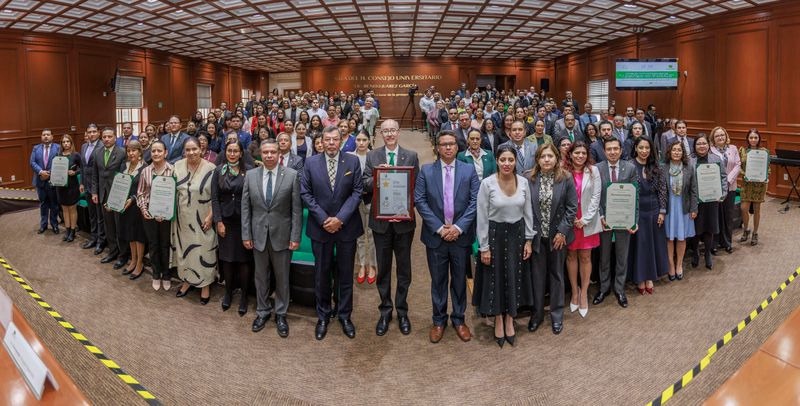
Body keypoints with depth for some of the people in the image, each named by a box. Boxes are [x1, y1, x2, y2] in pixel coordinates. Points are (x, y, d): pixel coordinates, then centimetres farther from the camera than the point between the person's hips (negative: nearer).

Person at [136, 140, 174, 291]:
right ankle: (156, 275, 27)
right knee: (153, 245, 12)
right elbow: (140, 192, 7)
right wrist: (143, 208, -6)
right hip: (149, 214, 2)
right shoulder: (145, 171, 1)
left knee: (165, 245, 10)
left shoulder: (172, 170, -9)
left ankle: (166, 275, 26)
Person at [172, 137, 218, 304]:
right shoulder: (178, 166, -1)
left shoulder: (210, 168, -14)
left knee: (203, 251, 4)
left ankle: (205, 285, 18)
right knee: (184, 248, 15)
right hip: (182, 218, 4)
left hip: (202, 219, -4)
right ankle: (187, 280, 32)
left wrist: (210, 216, -14)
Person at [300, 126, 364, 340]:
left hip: (346, 226, 0)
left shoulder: (353, 161, -2)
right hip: (320, 226, 0)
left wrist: (340, 218, -14)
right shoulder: (311, 162, -1)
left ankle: (345, 316, 24)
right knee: (321, 274, 10)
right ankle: (323, 316, 25)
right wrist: (323, 219, -11)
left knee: (345, 274, 9)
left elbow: (357, 192, -5)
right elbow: (305, 193, -2)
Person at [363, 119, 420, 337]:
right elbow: (366, 185, -4)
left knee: (404, 268, 10)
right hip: (381, 221, 1)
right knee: (383, 268, 10)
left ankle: (402, 312, 24)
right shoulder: (372, 156, 2)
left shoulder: (411, 156, -1)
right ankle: (385, 311, 24)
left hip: (404, 220, 0)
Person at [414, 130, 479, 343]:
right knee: (438, 280, 10)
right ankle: (439, 320, 24)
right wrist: (439, 228, -12)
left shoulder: (469, 170, 2)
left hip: (461, 235, 0)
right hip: (435, 235, 0)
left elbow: (475, 201, -4)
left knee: (460, 280, 11)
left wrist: (459, 227, -14)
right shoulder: (426, 171, 1)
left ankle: (458, 319, 26)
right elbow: (419, 201, -5)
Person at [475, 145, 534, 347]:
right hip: (495, 234, -3)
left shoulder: (523, 182, -4)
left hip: (516, 234, 3)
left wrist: (528, 240, 3)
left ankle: (510, 320, 28)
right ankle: (498, 321, 26)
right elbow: (482, 217, -11)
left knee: (514, 277, 11)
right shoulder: (487, 183, -14)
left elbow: (528, 213, 5)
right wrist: (484, 247, -11)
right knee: (495, 278, 8)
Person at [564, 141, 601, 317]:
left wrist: (585, 219, -11)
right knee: (571, 256, 8)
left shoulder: (593, 170, -1)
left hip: (588, 221, 0)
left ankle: (584, 293, 16)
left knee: (585, 257, 4)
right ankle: (574, 291, 22)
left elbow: (596, 196, -4)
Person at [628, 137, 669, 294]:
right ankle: (640, 279, 17)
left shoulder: (657, 167, 3)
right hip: (636, 211, -3)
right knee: (639, 245, 5)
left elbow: (662, 190, 4)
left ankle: (650, 277, 22)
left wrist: (662, 211, -2)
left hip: (654, 211, 4)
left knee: (653, 244, 10)